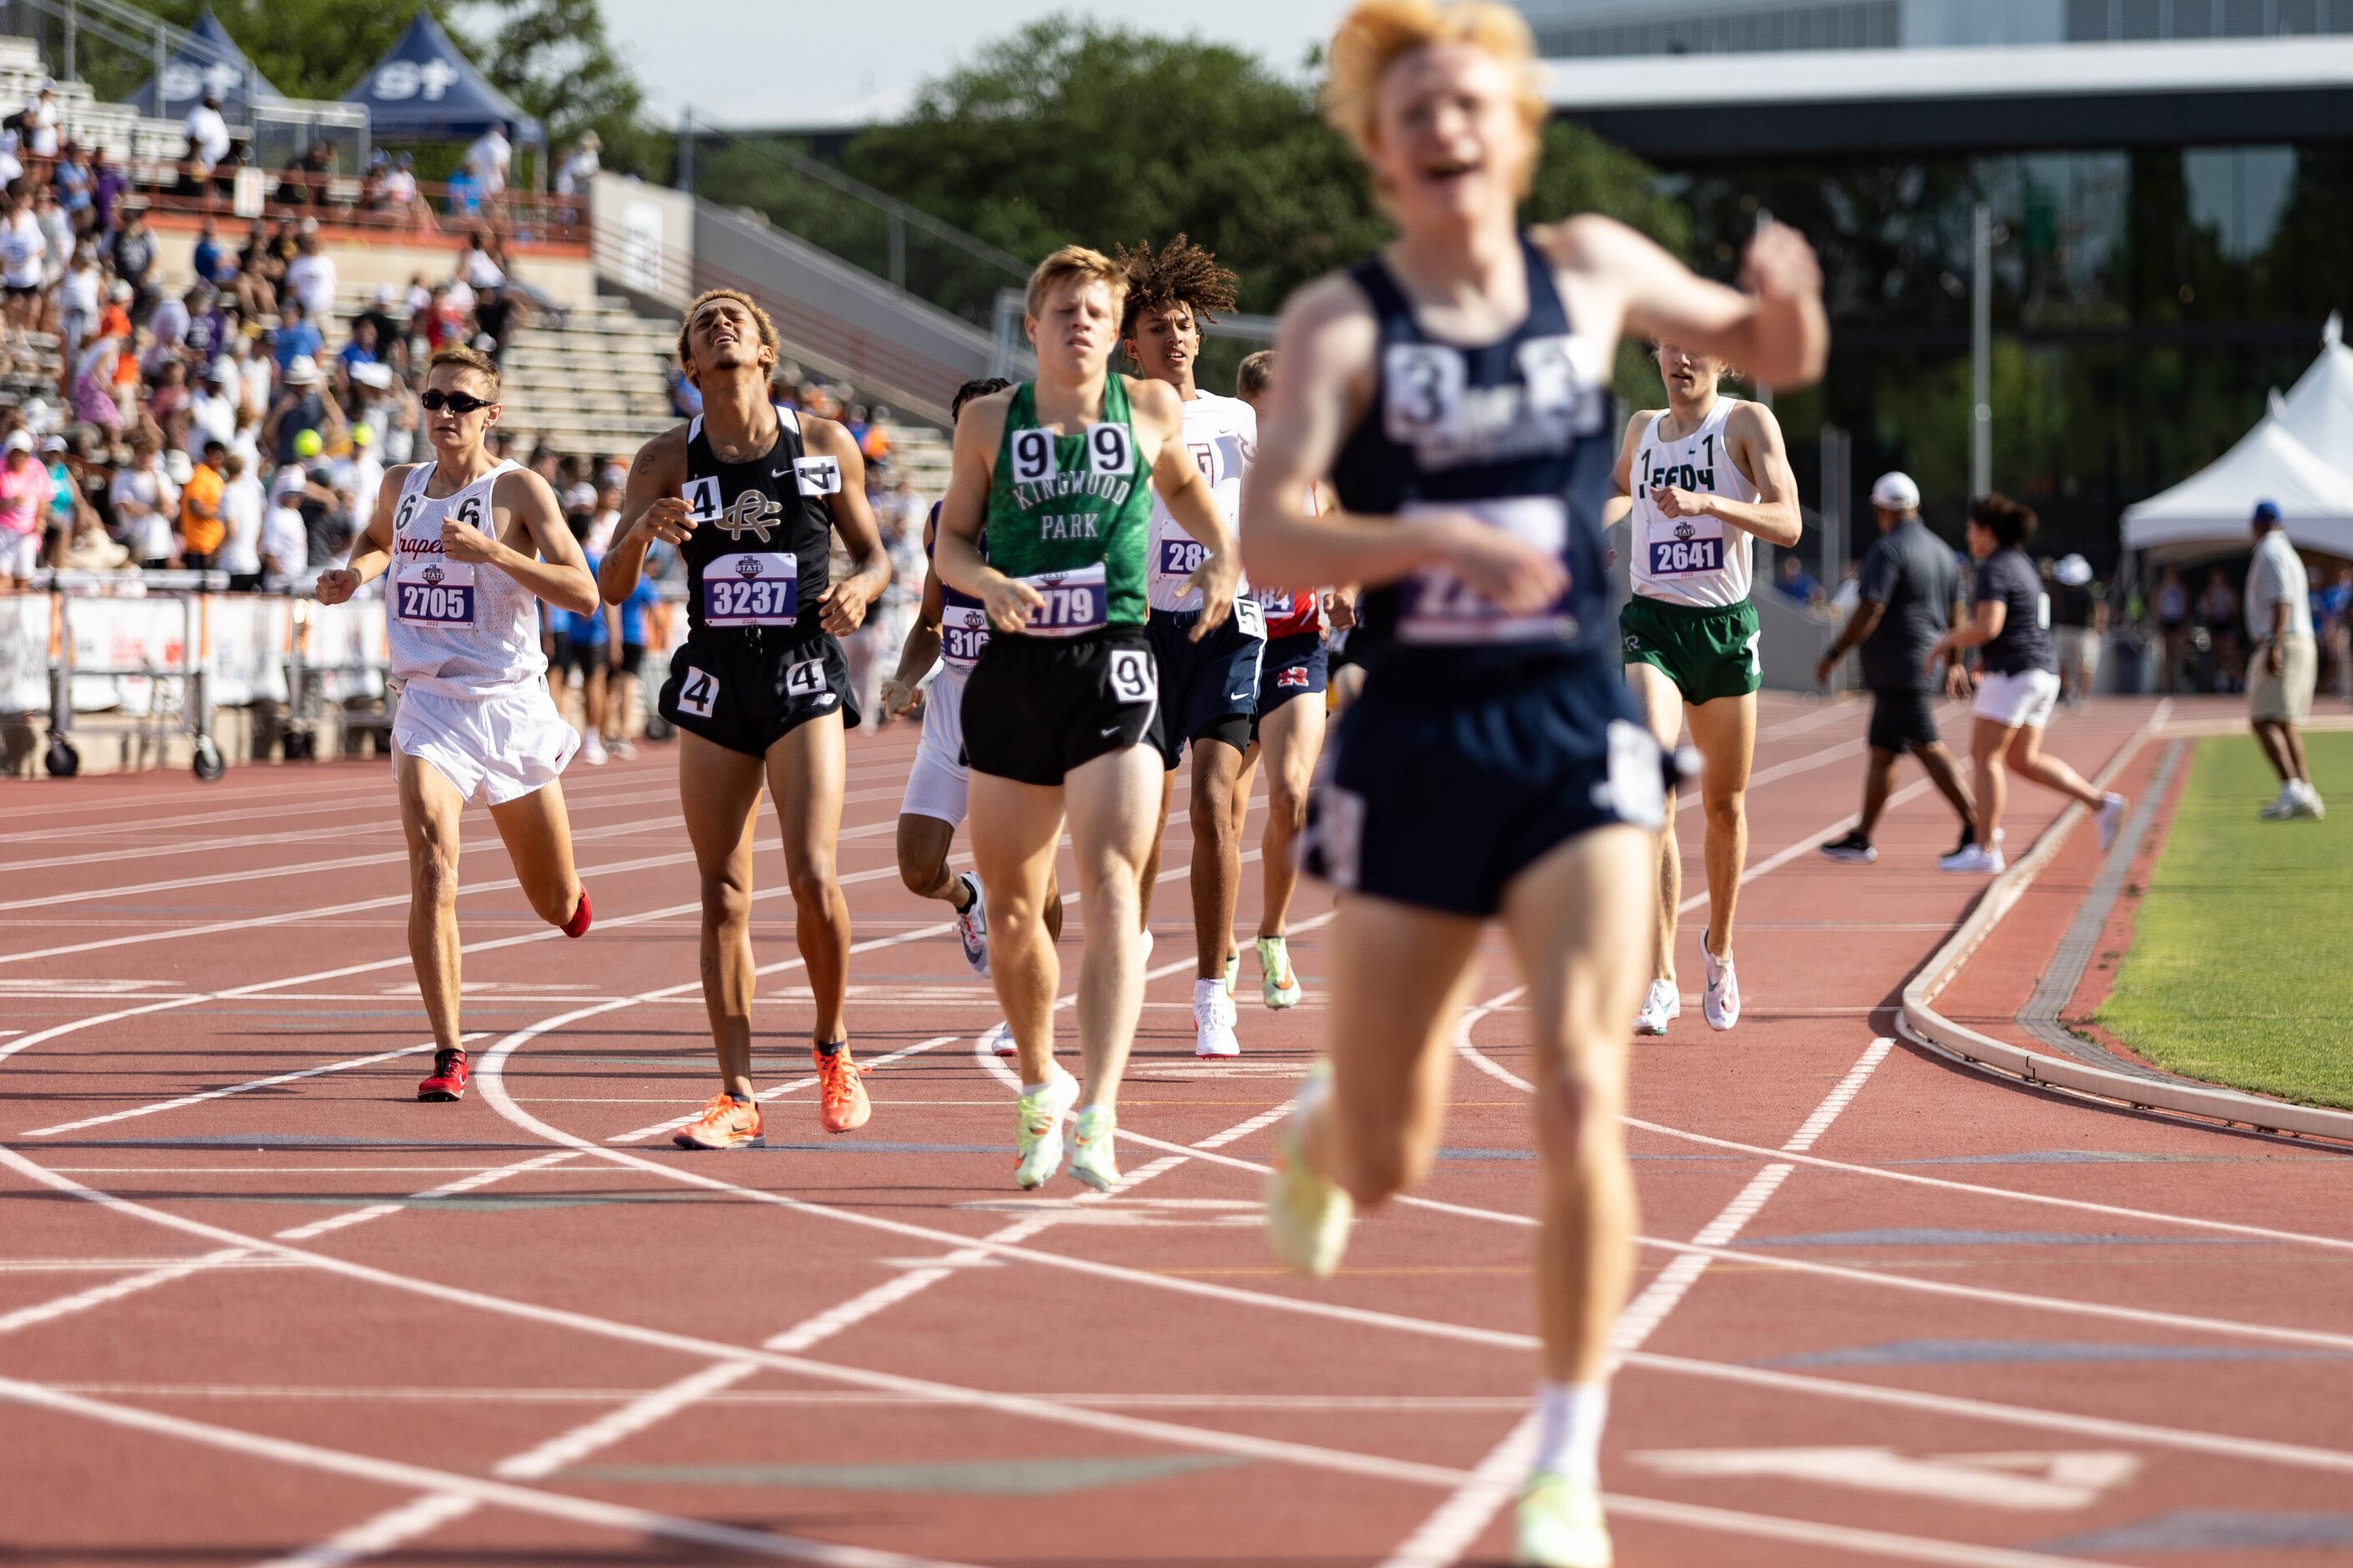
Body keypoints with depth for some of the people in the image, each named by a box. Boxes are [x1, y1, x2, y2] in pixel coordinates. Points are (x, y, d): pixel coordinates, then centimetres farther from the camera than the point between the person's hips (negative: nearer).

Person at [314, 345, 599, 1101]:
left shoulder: (517, 490, -8)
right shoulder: (402, 485, 6)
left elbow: (583, 592, -17)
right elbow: (376, 538, 30)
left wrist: (493, 552, -28)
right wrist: (353, 570, 7)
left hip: (511, 705, -2)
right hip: (430, 704, 2)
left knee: (557, 906, 11)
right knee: (432, 863, -23)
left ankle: (568, 892, 52)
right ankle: (448, 1052, -20)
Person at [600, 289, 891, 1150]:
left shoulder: (825, 445, 1)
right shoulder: (669, 459, 3)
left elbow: (873, 553, 12)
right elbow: (611, 587, 0)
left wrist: (859, 588, -11)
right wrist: (642, 530, -20)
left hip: (805, 674, -2)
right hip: (713, 678, 2)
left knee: (814, 879, -14)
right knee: (724, 896, 0)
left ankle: (832, 1046, 11)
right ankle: (738, 1097, 5)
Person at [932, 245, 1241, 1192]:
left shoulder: (1151, 409, 6)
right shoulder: (989, 421, 5)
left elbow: (1182, 483, 27)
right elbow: (950, 543, 12)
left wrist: (1224, 556, 11)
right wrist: (989, 584, -9)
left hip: (1113, 663, -1)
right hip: (1014, 670, 2)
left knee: (1110, 884, -17)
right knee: (1011, 907, 7)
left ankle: (1097, 1115, -24)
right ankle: (1039, 1089, 31)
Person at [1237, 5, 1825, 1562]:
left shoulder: (1593, 269, 4)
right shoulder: (1344, 322, -5)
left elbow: (1766, 355, 20)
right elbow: (1268, 536, -17)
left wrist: (1791, 302, -4)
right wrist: (1436, 541, -34)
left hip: (1580, 743, 1)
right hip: (1415, 749, -1)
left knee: (1580, 1098, -17)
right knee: (1388, 1166, 9)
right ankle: (1319, 1131, 49)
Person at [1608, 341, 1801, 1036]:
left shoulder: (1748, 423, -1)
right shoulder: (1642, 428, 11)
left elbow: (1787, 524, -13)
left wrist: (1707, 503, -27)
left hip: (1726, 630, -1)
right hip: (1651, 623, 1)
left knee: (1725, 805, 10)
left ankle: (1718, 945, 38)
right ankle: (1660, 979, -24)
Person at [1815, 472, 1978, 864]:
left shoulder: (1887, 550, -12)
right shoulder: (1939, 550, 15)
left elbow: (1869, 612, -19)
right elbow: (1956, 613, 21)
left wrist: (1833, 655, -12)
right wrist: (1953, 662, 32)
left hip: (1897, 667, -9)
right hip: (1925, 666, 9)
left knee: (1929, 748, -11)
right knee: (1882, 750, 13)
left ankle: (1975, 827, -16)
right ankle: (1861, 838, 17)